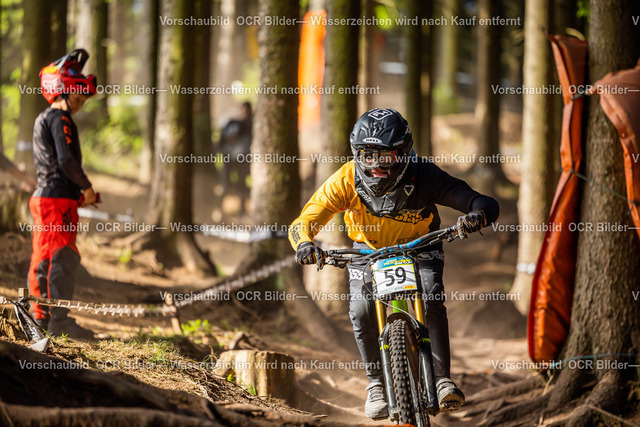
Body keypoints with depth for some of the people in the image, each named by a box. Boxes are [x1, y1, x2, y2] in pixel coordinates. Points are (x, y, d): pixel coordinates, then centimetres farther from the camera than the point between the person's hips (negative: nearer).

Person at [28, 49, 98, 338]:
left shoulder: (42, 120, 21)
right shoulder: (60, 120, -10)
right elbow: (66, 160, -20)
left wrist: (78, 191, 17)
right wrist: (86, 188, -7)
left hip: (43, 196, 10)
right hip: (59, 198, -10)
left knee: (43, 258, 11)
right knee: (63, 258, -11)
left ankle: (41, 317, 14)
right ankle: (59, 320, -14)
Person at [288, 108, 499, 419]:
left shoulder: (423, 177, -30)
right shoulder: (347, 180, -26)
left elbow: (488, 205, -34)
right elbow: (303, 222, -27)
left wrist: (478, 214, -59)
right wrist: (304, 243, -51)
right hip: (369, 251, 1)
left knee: (430, 299, -29)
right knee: (361, 310, -23)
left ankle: (442, 379, -21)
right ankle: (376, 383, -4)